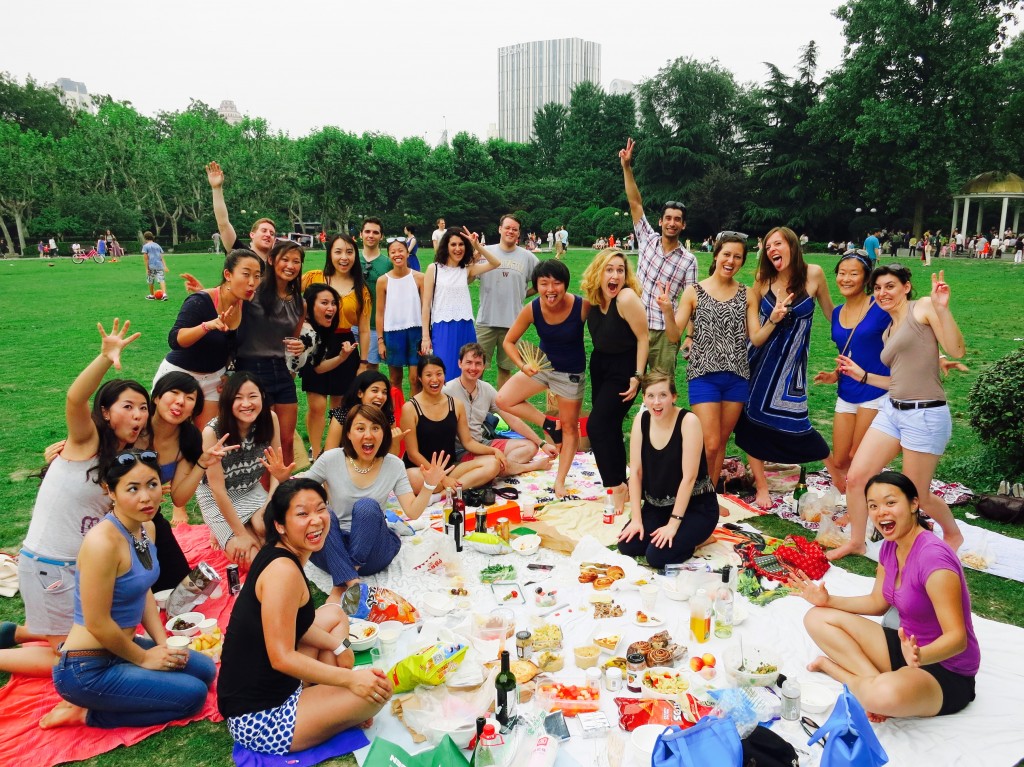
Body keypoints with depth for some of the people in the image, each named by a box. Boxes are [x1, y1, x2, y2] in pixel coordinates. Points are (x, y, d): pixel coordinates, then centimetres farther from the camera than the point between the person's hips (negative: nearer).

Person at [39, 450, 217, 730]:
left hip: (120, 647, 9)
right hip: (87, 669, -9)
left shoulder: (147, 528, 0)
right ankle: (87, 713, 3)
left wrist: (163, 643, 2)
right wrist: (143, 658, -10)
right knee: (192, 695, -8)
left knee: (204, 669, 14)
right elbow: (97, 624, -24)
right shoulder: (103, 541, -28)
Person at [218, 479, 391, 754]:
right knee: (378, 690, -14)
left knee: (334, 615, 22)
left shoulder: (278, 554, 4)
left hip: (267, 683, 10)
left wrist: (338, 645, 11)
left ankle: (324, 695, 11)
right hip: (258, 719, -10)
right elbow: (282, 658, -26)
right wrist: (350, 679, -21)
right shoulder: (283, 570, -25)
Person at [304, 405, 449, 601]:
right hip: (333, 551, 0)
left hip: (371, 552, 0)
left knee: (367, 506, -29)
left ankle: (341, 586, -24)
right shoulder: (331, 460, -6)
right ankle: (350, 581, -32)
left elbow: (412, 512, -7)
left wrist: (429, 485, -23)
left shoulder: (394, 465, -3)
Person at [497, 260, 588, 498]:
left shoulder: (583, 306, -28)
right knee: (504, 400, -8)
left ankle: (560, 481, 26)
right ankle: (550, 425, 10)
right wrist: (522, 365, -24)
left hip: (571, 373, -3)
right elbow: (509, 341, -9)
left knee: (570, 427, 9)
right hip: (542, 365, 3)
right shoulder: (532, 309, -19)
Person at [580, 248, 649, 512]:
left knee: (598, 425, -14)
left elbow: (643, 337, -20)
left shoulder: (627, 298, -24)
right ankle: (617, 481, 29)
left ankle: (617, 486, -2)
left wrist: (637, 376, -20)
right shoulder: (593, 298, -3)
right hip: (600, 365, 8)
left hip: (624, 369, -7)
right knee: (608, 427, 14)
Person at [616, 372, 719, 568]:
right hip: (657, 505, 6)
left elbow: (689, 477, -21)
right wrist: (636, 519, -9)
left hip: (695, 506, -5)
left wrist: (673, 524, -21)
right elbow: (635, 471, -5)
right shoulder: (641, 420, -6)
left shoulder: (688, 421, -20)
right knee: (627, 546, -12)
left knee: (657, 556, -22)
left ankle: (691, 539, 8)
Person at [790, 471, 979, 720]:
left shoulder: (932, 556, -26)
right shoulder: (890, 547, 1)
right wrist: (827, 600, 1)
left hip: (947, 673, -8)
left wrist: (920, 656, -47)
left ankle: (831, 665, -12)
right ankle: (873, 679, -13)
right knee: (817, 618, -1)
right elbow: (877, 602, 13)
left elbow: (957, 638, -27)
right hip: (909, 647, 9)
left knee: (886, 694, -41)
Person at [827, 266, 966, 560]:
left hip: (925, 415, -7)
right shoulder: (889, 333, 16)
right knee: (856, 477, 1)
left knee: (916, 497, 6)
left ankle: (953, 534, 37)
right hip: (892, 411, 7)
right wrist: (862, 375, 17)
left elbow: (957, 350, -16)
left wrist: (942, 309, -25)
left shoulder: (923, 307, -5)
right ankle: (856, 541, 21)